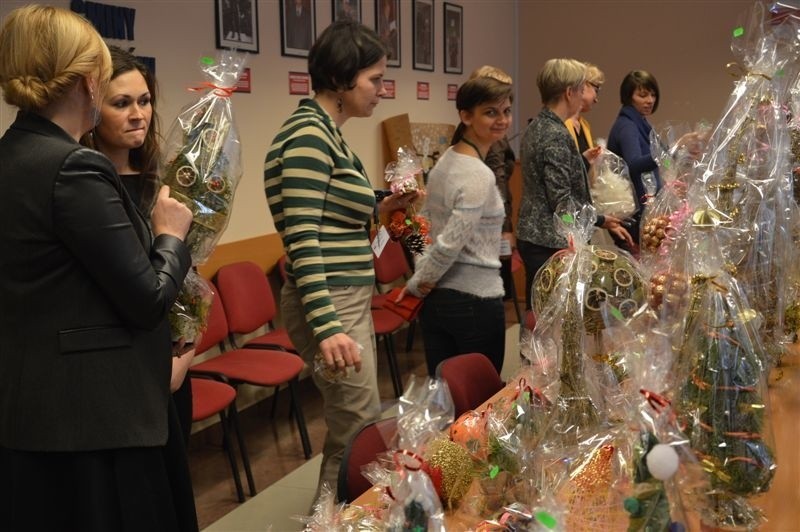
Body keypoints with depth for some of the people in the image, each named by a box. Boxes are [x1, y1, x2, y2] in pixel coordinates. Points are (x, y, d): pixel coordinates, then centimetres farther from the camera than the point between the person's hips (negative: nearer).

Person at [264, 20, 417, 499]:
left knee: (354, 429, 18)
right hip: (330, 303, -10)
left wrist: (381, 210, 12)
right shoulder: (308, 136, -16)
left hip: (350, 297, 10)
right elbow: (303, 240, -23)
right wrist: (326, 326, -28)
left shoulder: (328, 133, 13)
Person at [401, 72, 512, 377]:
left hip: (436, 300, 8)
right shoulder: (479, 175, -19)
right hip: (476, 301, -8)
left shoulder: (445, 161, 8)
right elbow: (449, 245, -23)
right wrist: (416, 285, -8)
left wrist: (419, 284, 10)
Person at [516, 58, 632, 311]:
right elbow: (562, 201, -20)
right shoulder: (556, 135, -18)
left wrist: (583, 161, 25)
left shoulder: (537, 127, 11)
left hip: (533, 235, 10)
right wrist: (601, 221, -12)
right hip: (552, 242, -10)